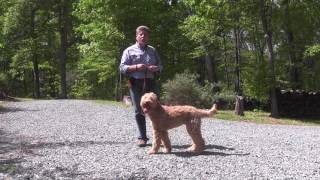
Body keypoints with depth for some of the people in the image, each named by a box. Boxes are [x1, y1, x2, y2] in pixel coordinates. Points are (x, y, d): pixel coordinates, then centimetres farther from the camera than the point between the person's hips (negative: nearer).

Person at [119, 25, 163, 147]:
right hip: (136, 84, -2)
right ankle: (142, 137, 13)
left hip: (151, 83, 3)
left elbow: (160, 66, 18)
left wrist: (156, 68, -6)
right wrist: (136, 67, -18)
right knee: (139, 111, 3)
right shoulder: (129, 51, 4)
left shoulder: (152, 50, 16)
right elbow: (122, 68, -3)